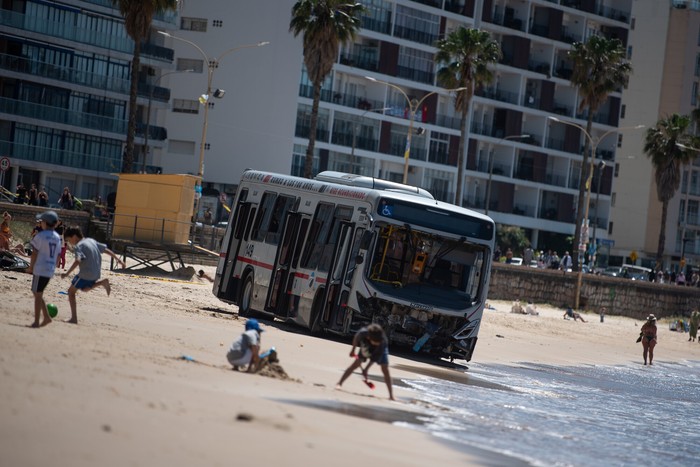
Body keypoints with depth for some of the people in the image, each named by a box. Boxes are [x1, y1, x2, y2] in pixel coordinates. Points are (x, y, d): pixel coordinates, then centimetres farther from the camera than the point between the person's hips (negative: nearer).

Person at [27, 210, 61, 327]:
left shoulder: (40, 236, -12)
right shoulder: (57, 238, 9)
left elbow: (35, 253, -10)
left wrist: (30, 268, 0)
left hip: (40, 269, -7)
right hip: (50, 270, 7)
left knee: (37, 295, -1)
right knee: (38, 294, 18)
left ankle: (36, 322, -1)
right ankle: (46, 317, 13)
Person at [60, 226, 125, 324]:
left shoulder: (78, 246, -14)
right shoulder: (91, 241, 11)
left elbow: (78, 261, -31)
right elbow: (106, 250, 13)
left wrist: (67, 273, -34)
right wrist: (119, 260, 19)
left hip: (86, 274, -8)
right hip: (96, 273, 8)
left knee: (71, 291, 6)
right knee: (85, 288, 31)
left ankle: (74, 318, 0)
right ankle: (103, 282, 7)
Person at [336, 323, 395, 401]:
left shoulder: (383, 342, -44)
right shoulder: (363, 333, -40)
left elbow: (375, 358, -32)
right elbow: (356, 337, -13)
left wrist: (366, 369, -31)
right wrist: (353, 350, -3)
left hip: (380, 351, -2)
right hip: (366, 349, 2)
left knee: (385, 370, -12)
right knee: (355, 364, -4)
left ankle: (391, 395, -11)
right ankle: (339, 383, 6)